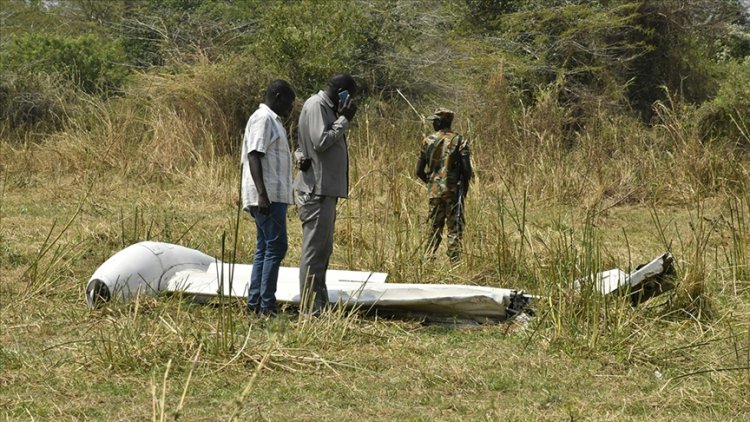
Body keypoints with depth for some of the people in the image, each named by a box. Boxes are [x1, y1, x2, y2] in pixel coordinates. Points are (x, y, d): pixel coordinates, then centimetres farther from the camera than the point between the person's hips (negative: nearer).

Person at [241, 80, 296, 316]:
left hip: (273, 196, 11)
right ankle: (266, 305, -12)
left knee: (264, 249, 10)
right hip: (268, 196, -11)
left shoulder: (272, 120, 21)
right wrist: (262, 194, -27)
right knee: (276, 247, -12)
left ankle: (255, 303, 11)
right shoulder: (263, 119, -10)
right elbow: (254, 156, -19)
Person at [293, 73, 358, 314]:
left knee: (322, 249, 14)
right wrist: (344, 120, -11)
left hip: (325, 190, 10)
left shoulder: (326, 107, 20)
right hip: (316, 190, -10)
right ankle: (311, 309, -7)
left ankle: (319, 305, 19)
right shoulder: (316, 106, -10)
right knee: (314, 250, -8)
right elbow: (321, 141, -20)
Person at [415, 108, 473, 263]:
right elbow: (467, 169, -9)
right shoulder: (459, 141, -4)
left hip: (434, 191, 2)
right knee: (454, 228, 1)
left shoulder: (428, 141, 2)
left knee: (434, 227, 13)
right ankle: (454, 261, -4)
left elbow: (419, 171, 4)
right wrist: (464, 188, 6)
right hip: (454, 191, -2)